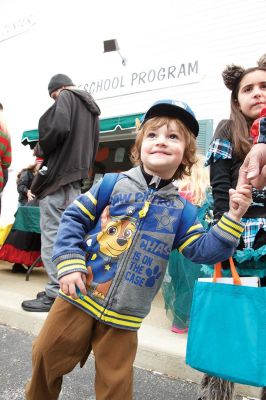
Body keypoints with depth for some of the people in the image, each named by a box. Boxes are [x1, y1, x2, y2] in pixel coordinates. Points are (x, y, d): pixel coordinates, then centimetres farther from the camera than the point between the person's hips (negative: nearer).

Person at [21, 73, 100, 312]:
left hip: (58, 174, -9)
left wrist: (41, 149, -2)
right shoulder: (91, 107, 25)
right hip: (76, 177, 9)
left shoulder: (66, 97, 0)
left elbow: (59, 128, -17)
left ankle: (55, 294, -6)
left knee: (52, 234, -8)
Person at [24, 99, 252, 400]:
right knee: (46, 356, 16)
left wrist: (232, 217, -12)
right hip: (79, 296, 0)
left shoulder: (181, 210, 2)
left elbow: (203, 250, -2)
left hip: (123, 316, 1)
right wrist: (69, 264, -13)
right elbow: (73, 218, -2)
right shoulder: (113, 184, -4)